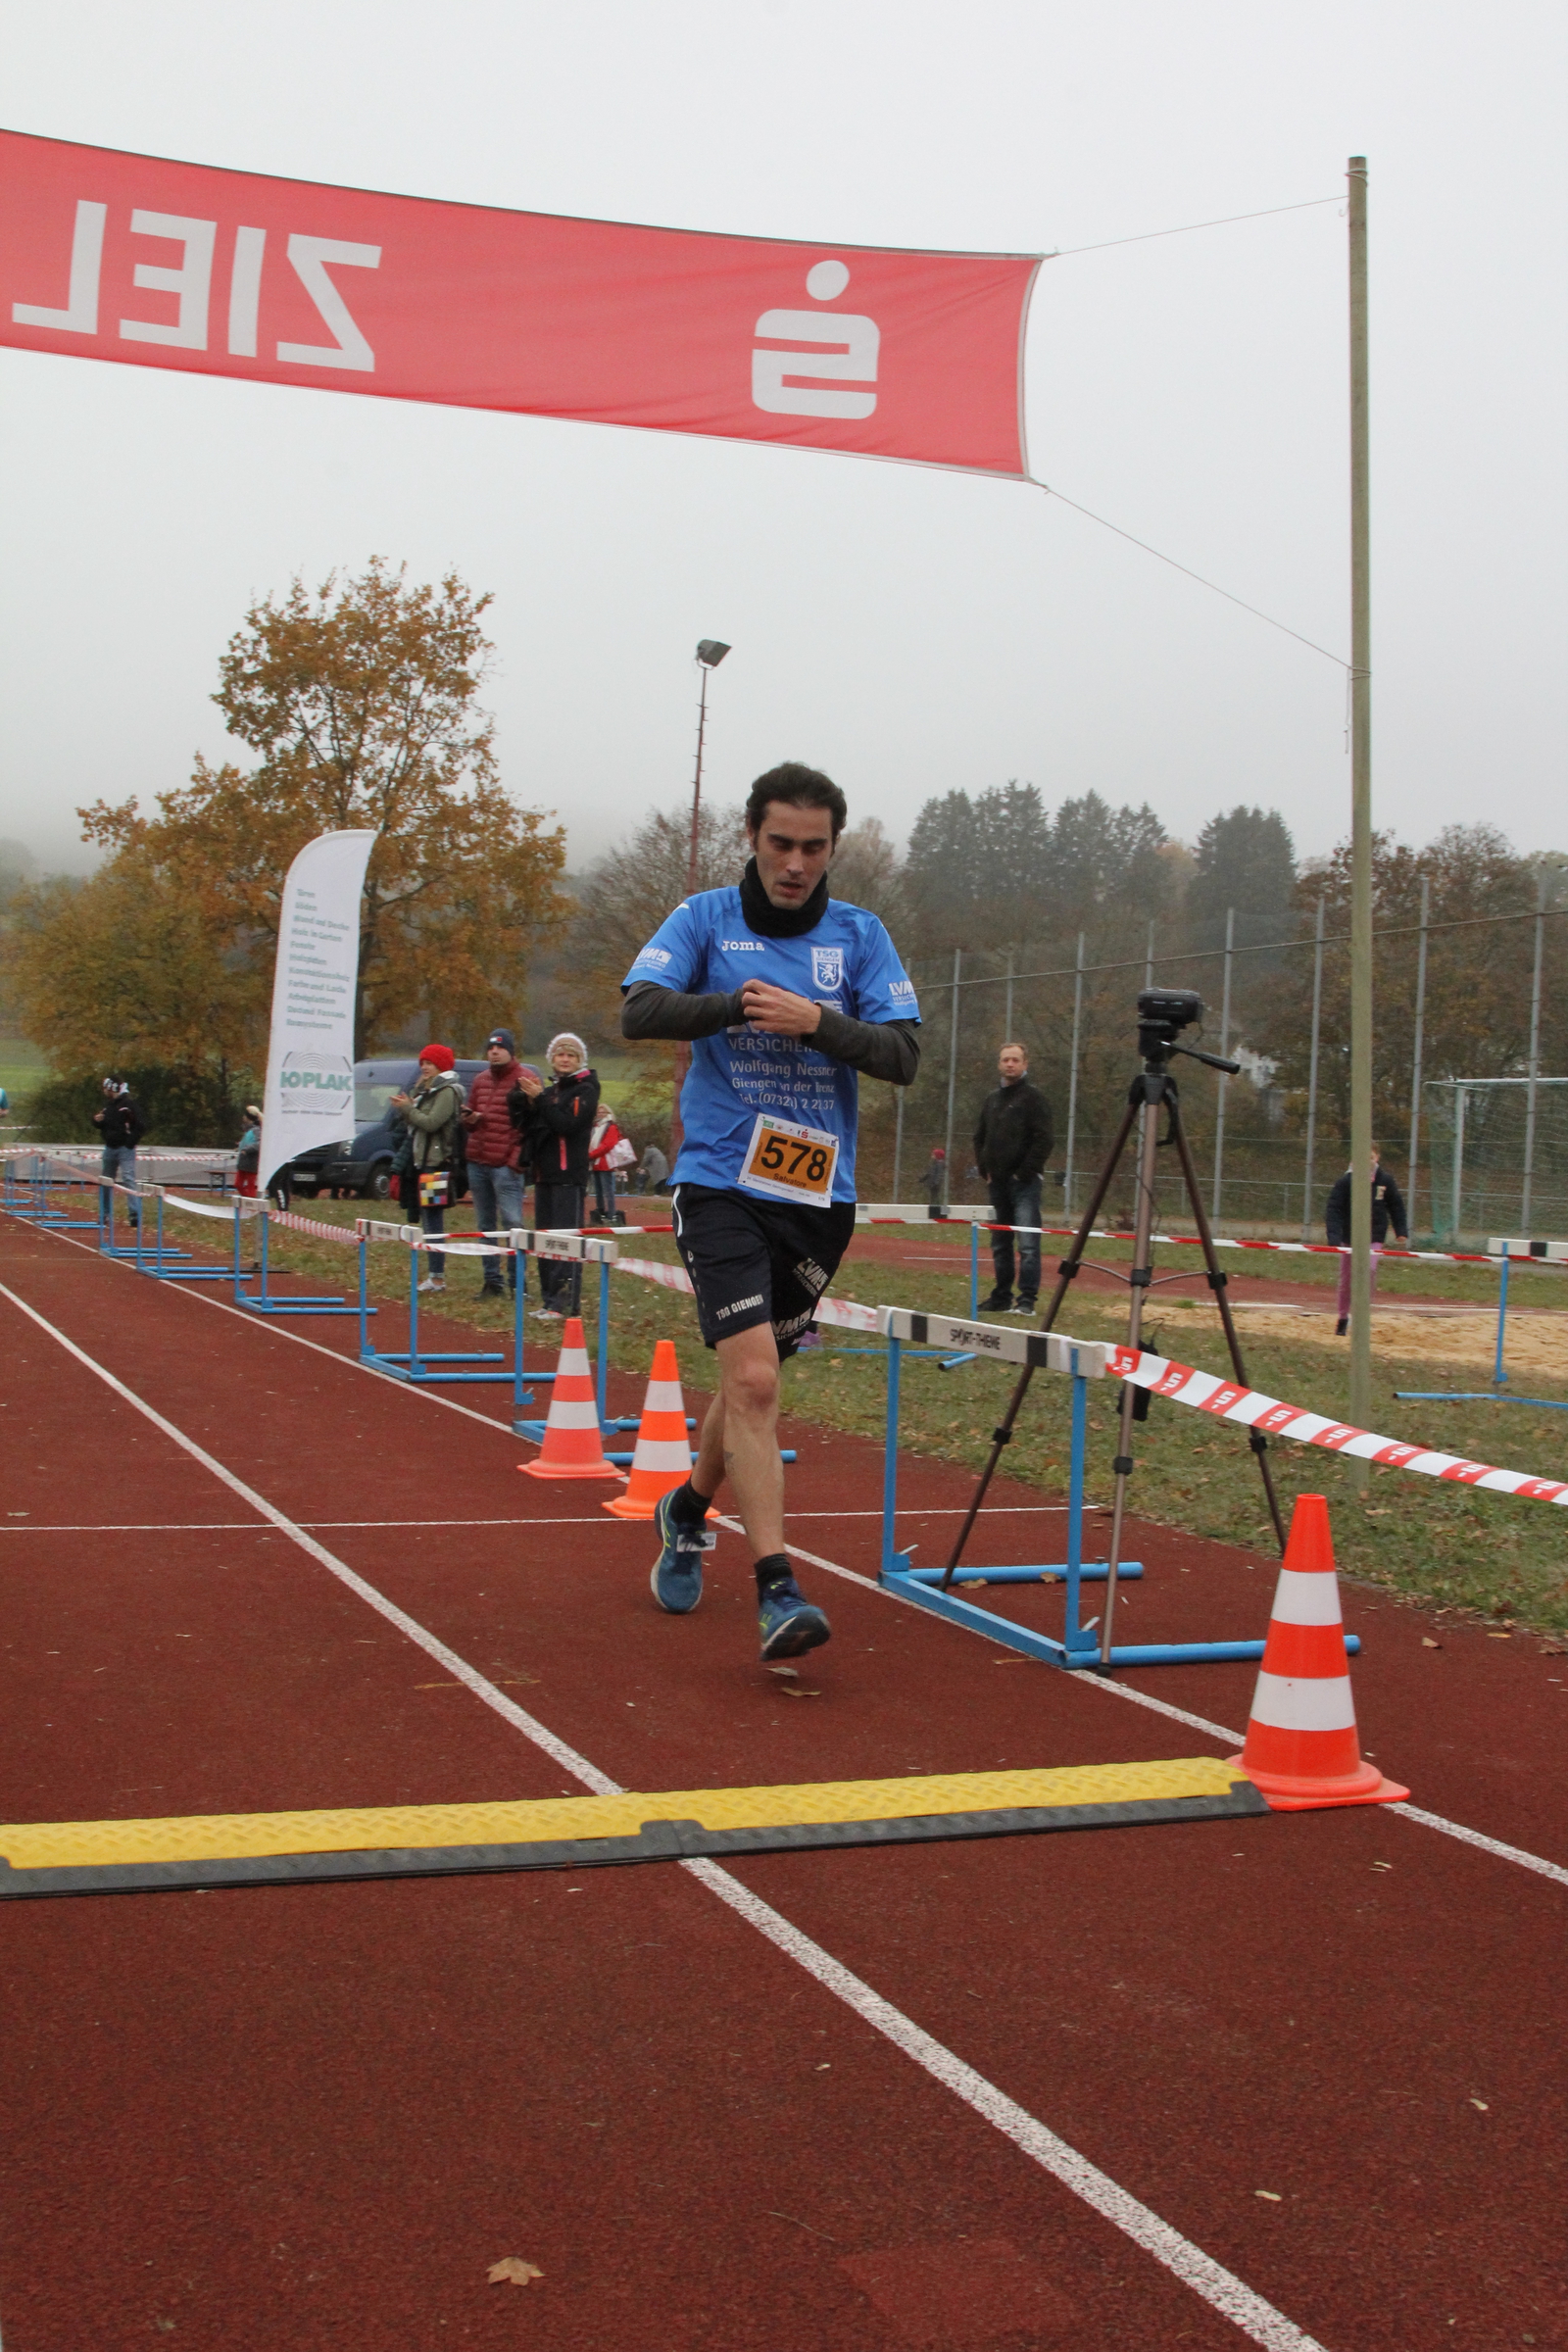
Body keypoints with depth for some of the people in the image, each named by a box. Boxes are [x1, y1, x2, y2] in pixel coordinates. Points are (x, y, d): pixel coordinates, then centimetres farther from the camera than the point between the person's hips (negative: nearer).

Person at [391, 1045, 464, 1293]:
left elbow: (431, 1122, -18)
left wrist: (407, 1108, -11)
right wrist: (405, 1109, 0)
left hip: (436, 1163, -10)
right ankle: (434, 1274, 14)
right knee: (427, 1220, 10)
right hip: (421, 1161, 10)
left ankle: (438, 1277, -10)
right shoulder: (424, 1089, 21)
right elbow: (415, 1124, 18)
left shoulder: (447, 1091, -8)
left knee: (433, 1220, -11)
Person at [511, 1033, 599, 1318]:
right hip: (544, 1174, 8)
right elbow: (527, 1129, 15)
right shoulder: (549, 1091, 19)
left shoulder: (585, 1091, -3)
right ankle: (550, 1300, 14)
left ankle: (566, 1302, -14)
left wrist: (539, 1099, -18)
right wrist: (521, 1102, -1)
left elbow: (567, 1124, -18)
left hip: (569, 1175, -8)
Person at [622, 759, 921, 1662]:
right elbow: (640, 1010, -12)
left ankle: (689, 1511, 42)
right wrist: (735, 1004, -24)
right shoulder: (705, 918, 2)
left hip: (819, 1192, 3)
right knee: (753, 1379, -16)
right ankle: (777, 1589, -14)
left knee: (756, 1376, 15)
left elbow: (904, 1054, -4)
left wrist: (816, 1021, -19)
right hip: (722, 1182, -3)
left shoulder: (860, 934, 6)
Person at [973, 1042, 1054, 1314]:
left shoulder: (1033, 1097, -5)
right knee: (1000, 1245, 12)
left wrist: (1025, 1173, -14)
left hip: (1024, 1183, -7)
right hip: (998, 1182, 7)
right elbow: (980, 1137, 25)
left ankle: (1027, 1300, -11)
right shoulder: (992, 1098, 16)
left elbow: (1044, 1139, -12)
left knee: (1028, 1244, -11)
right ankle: (1001, 1297, 19)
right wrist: (984, 1169, 12)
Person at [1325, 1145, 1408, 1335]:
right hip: (1349, 1237, 0)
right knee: (1346, 1279, 10)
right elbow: (1334, 1209, -14)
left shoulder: (1385, 1181, -3)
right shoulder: (1346, 1181, -10)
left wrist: (1401, 1231, 2)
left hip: (1374, 1238, 0)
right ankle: (1343, 1317, 30)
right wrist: (1334, 1236, -26)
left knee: (1369, 1270, -24)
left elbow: (1396, 1206, 9)